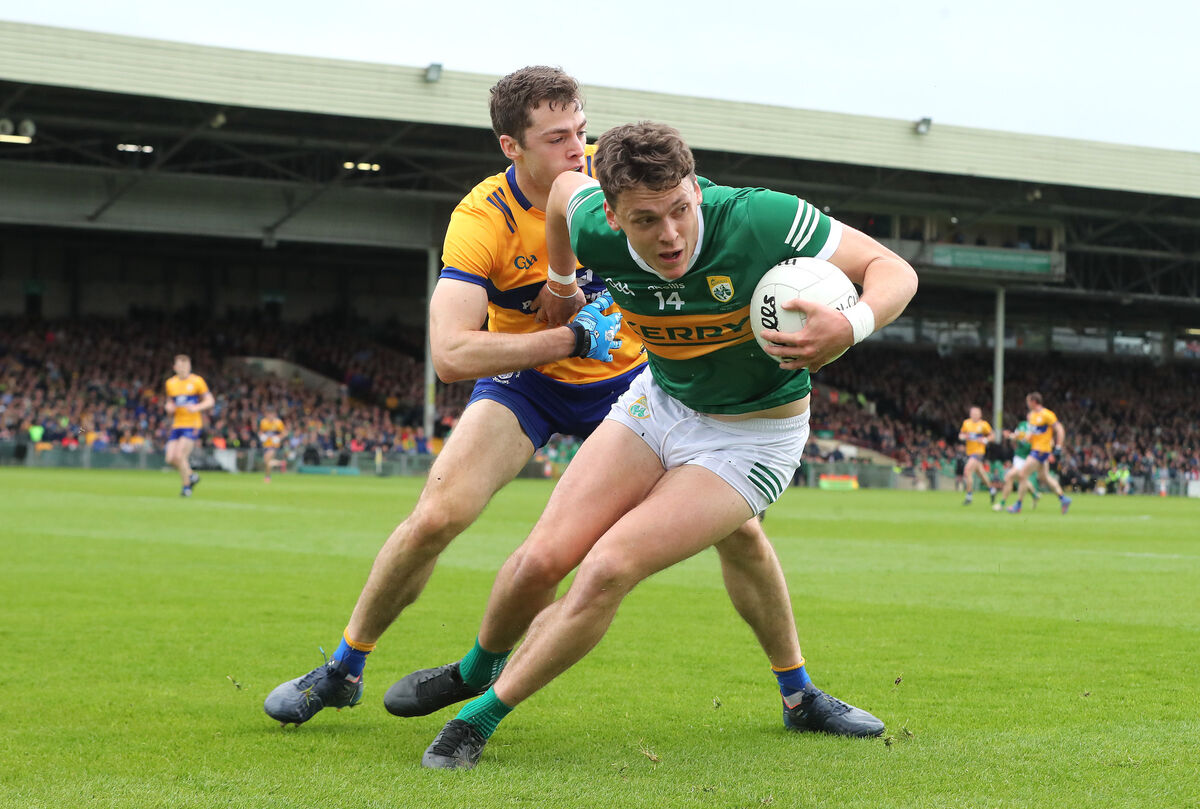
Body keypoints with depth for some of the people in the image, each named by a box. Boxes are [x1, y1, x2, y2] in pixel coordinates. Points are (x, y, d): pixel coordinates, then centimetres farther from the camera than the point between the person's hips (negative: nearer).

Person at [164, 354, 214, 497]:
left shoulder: (197, 381, -3)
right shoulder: (170, 383, 10)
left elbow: (210, 401, -2)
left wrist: (196, 407, -20)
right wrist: (169, 407, -1)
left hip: (192, 425, -5)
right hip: (176, 425, 5)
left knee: (180, 455, -17)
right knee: (171, 458, -3)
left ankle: (186, 486, 3)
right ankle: (191, 476, 23)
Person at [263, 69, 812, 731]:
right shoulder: (480, 220, -26)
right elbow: (450, 354, -36)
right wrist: (574, 337, -36)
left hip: (628, 374, 2)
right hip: (526, 376, -2)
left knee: (737, 527, -7)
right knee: (435, 515, -19)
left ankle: (797, 690, 13)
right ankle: (341, 671, 3)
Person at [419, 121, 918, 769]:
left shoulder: (760, 220, -32)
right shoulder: (594, 231, -19)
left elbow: (893, 270, -24)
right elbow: (565, 186, 6)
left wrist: (850, 327, -44)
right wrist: (561, 287, 17)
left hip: (756, 435, -4)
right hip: (660, 403, 4)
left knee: (608, 569, -20)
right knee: (542, 558, -9)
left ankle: (483, 717, -2)